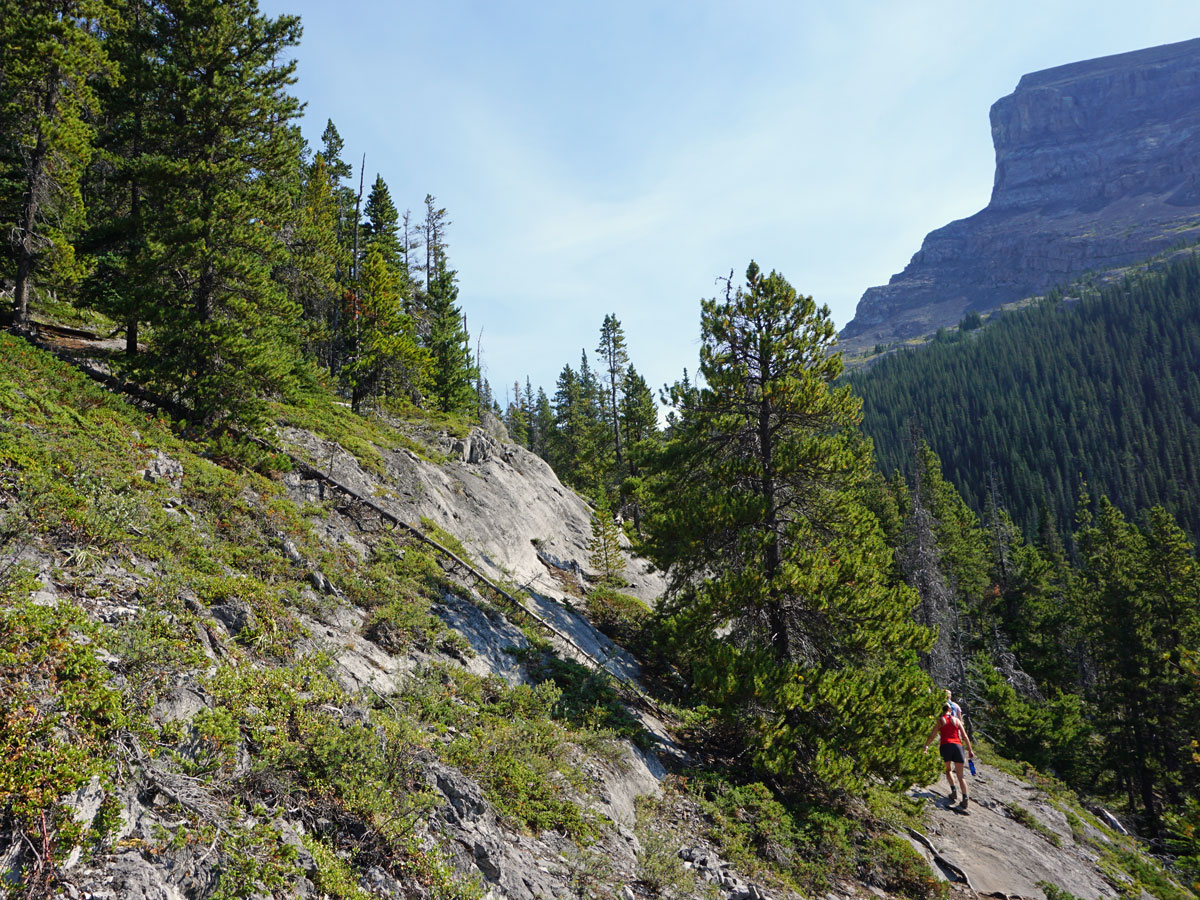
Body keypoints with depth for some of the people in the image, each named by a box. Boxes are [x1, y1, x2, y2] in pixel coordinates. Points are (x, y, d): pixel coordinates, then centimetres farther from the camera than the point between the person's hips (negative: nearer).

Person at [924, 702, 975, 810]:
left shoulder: (940, 720, 9)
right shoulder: (957, 720, 14)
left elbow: (932, 735, 6)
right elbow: (965, 737, 12)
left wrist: (926, 746, 16)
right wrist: (970, 750, 18)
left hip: (945, 745, -2)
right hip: (957, 745, 2)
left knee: (948, 770, 20)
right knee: (960, 775, 6)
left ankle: (954, 790, -3)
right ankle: (965, 798, -7)